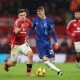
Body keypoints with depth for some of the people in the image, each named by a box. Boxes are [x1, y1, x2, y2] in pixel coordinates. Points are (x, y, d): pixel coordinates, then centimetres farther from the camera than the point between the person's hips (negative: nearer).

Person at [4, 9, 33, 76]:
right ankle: (6, 64, 41)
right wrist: (22, 28, -60)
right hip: (15, 44, -4)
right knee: (13, 62, 4)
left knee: (30, 54, -22)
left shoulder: (28, 22, -4)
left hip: (23, 43, 4)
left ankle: (29, 72, -14)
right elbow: (16, 31, -42)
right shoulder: (17, 22, -22)